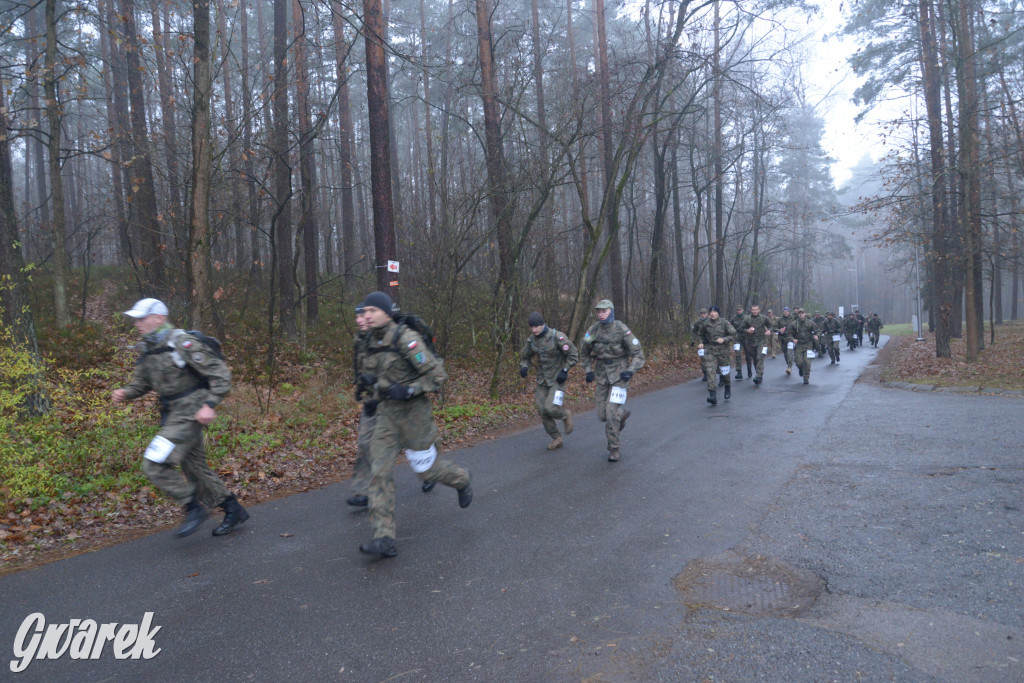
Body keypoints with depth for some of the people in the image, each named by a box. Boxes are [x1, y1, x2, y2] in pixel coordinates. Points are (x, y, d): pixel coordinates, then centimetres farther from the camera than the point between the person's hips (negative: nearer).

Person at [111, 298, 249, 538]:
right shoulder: (148, 349, 9)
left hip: (190, 414, -9)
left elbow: (220, 373, -18)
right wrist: (125, 393, -5)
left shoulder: (183, 343, -17)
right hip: (172, 415, 9)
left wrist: (210, 405, -25)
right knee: (195, 468, 15)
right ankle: (233, 510, 27)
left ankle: (194, 508, 1)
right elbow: (141, 382, 17)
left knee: (154, 466, -14)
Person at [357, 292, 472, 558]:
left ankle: (461, 479, 41)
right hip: (387, 413, 6)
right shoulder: (373, 343, 5)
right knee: (379, 471, -6)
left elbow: (437, 374, -18)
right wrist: (373, 382, 8)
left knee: (425, 468, 8)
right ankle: (385, 539, -5)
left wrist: (408, 390, -26)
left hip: (413, 412, -6)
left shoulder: (406, 339, -19)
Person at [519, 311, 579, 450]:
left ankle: (566, 414, 16)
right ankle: (556, 439, 18)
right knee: (542, 411, 1)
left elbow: (573, 354, -12)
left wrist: (565, 371, -19)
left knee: (550, 408, -18)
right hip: (542, 380, 6)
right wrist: (524, 367, -8)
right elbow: (525, 357, 13)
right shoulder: (532, 339, -1)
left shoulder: (557, 337, -18)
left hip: (557, 379, -6)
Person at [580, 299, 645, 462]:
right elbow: (584, 352, 13)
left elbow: (638, 353, -10)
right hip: (602, 377, 4)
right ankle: (623, 413, 40)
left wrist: (630, 370, -23)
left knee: (611, 412, -14)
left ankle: (614, 449, 2)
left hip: (619, 376, -4)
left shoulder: (622, 330, -14)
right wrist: (588, 371, 3)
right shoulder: (593, 330, -3)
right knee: (602, 415, 6)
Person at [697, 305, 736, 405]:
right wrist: (702, 343, 2)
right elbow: (702, 335, 20)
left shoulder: (725, 323, -6)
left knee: (724, 371, 11)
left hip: (723, 350, -2)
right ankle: (713, 396, -17)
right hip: (709, 350, 2)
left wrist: (724, 339, -20)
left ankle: (728, 387, 44)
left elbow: (733, 334, -5)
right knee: (710, 371, -13)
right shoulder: (706, 324, 4)